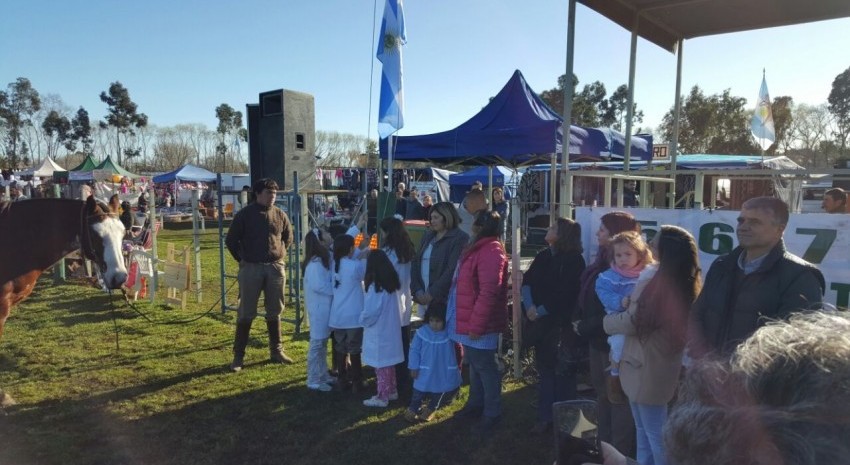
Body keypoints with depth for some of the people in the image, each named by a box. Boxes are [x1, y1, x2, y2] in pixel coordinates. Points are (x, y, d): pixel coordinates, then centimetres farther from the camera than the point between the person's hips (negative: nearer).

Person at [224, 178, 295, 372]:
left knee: (274, 312, 11)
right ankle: (238, 355, 10)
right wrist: (242, 259, 1)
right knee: (246, 313, 1)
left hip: (276, 268, 3)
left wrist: (280, 255, 11)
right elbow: (231, 240, 3)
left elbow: (288, 238, 20)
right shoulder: (245, 214, -3)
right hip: (251, 268, -3)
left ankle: (276, 351, 22)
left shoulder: (280, 215, 5)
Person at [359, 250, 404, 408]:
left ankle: (382, 397, 12)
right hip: (390, 330, 8)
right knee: (389, 363, 19)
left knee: (381, 365, 3)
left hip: (378, 333, -8)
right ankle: (392, 391, 30)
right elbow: (397, 307, 11)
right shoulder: (392, 284, 4)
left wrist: (362, 321, -1)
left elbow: (370, 312, -20)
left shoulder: (376, 287, -20)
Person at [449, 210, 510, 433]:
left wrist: (476, 325, -25)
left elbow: (489, 292, -27)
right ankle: (476, 404, 35)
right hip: (470, 320, 10)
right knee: (475, 364, 20)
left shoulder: (491, 251, -21)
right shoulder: (479, 248, 13)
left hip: (481, 324, -10)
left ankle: (492, 413, 16)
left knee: (485, 366, 2)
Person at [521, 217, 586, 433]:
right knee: (544, 369, 13)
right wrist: (529, 306, -12)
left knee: (562, 372, 6)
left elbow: (564, 294, -17)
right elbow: (527, 280, 4)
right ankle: (545, 417, 25)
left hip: (562, 324, -6)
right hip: (541, 322, 6)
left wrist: (540, 311, -13)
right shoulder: (543, 256, 9)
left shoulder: (574, 260, -11)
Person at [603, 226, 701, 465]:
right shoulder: (678, 280, 5)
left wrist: (606, 321, -3)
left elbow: (633, 322, -19)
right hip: (657, 367, 9)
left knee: (653, 433, 7)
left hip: (648, 369, -9)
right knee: (646, 430, 22)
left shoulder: (655, 280, -23)